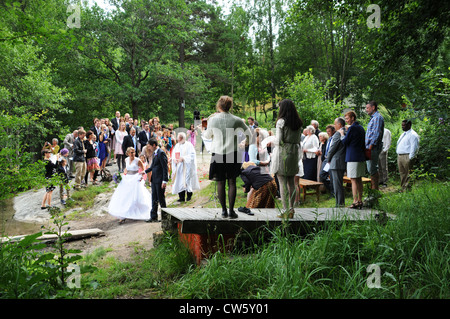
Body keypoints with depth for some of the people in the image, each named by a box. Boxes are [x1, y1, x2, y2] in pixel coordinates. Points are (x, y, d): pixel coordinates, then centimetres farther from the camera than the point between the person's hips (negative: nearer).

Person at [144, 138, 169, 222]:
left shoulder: (161, 153, -15)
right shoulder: (155, 153, 14)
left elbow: (165, 168, -18)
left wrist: (165, 181, -20)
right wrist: (145, 171, 17)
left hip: (160, 180, -9)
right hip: (154, 180, 9)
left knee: (161, 198, 1)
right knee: (154, 199, 11)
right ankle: (154, 217, 17)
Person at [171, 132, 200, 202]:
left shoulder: (189, 145, -5)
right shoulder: (177, 146, 12)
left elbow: (192, 155, -13)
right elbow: (173, 156, 11)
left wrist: (183, 158, -22)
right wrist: (174, 159, -11)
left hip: (187, 167, -5)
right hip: (179, 167, 5)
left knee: (187, 181, -1)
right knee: (179, 182, -1)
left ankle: (189, 196, 15)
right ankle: (181, 197, 3)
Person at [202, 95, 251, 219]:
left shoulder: (213, 119, -5)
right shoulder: (236, 120, -4)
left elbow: (207, 136, 9)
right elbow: (249, 134, 6)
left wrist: (203, 132, 30)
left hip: (218, 154, 0)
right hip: (232, 154, 0)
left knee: (220, 183, 8)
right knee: (232, 182, 6)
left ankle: (224, 210, 10)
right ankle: (231, 210, 4)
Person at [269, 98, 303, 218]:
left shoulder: (281, 121, -10)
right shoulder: (298, 123, 8)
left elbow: (278, 140, -12)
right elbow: (299, 140, 11)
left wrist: (273, 142, 8)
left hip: (282, 153, -6)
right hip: (294, 153, 6)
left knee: (282, 183, -3)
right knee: (291, 182, 11)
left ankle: (285, 210, -2)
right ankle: (291, 208, 14)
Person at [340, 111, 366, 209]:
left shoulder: (352, 128, -12)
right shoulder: (361, 128, 15)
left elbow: (345, 142, -11)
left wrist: (342, 134, 5)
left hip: (353, 157, -9)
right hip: (361, 157, 9)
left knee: (353, 180, -6)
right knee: (359, 179, 12)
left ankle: (355, 202, -7)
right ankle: (360, 201, 16)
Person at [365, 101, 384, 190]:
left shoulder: (377, 117, -11)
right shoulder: (373, 118, 21)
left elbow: (377, 133, -19)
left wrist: (371, 146, -22)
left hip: (373, 147, -10)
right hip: (370, 147, 10)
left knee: (372, 169, -9)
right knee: (371, 169, 13)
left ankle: (375, 188, -6)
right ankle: (372, 188, 19)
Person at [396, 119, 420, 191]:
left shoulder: (413, 135, -10)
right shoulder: (403, 134, 20)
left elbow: (414, 148, -16)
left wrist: (410, 158, -19)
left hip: (406, 157, -9)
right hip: (399, 156, 9)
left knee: (408, 173, -4)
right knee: (402, 173, 13)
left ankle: (407, 188, 0)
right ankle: (403, 187, 20)